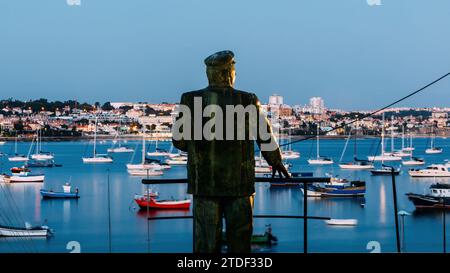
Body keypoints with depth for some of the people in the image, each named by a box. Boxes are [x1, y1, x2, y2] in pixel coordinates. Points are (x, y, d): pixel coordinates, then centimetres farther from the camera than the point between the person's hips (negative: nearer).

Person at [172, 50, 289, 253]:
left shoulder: (191, 101, -5)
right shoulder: (248, 101, -5)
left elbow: (179, 140, 3)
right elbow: (265, 138, 6)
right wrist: (276, 162, 24)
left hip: (204, 184, 0)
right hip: (240, 184, 0)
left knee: (206, 243, 5)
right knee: (239, 243, 11)